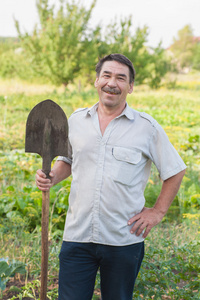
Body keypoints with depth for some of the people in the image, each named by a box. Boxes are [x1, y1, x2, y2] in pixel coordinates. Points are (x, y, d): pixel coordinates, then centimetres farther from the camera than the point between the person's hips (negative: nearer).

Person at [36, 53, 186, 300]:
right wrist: (52, 177, 0)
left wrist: (158, 211, 2)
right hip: (77, 235, 2)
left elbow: (175, 170, 7)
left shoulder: (147, 127, -3)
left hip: (123, 241, -1)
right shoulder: (77, 120, 6)